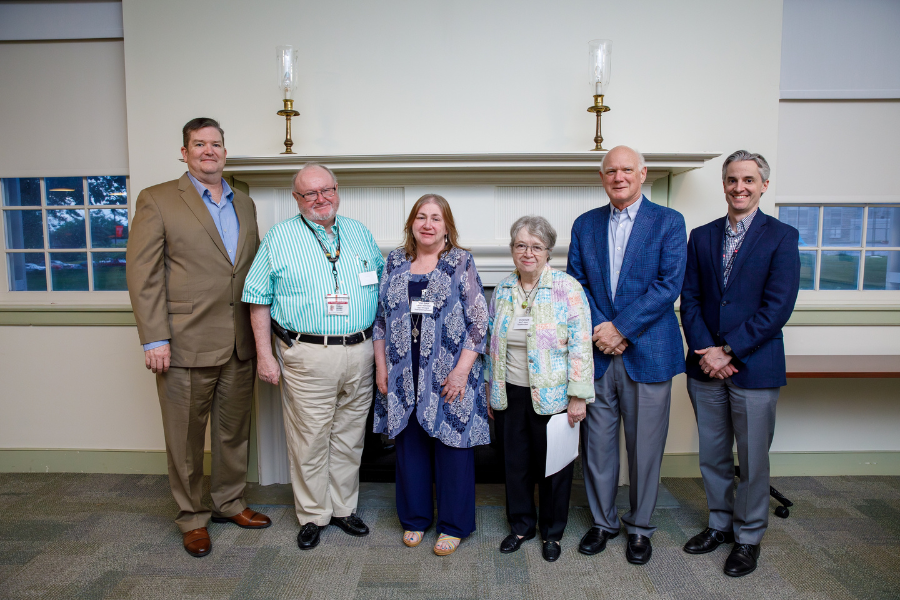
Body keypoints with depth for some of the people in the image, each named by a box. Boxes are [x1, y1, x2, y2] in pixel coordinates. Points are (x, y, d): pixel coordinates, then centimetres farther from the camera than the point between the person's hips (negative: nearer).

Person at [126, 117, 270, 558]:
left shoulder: (245, 204, 13)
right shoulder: (157, 200, -3)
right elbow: (142, 274, -8)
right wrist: (154, 339, -14)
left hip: (239, 344, 5)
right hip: (186, 344, -4)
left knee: (234, 430, 17)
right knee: (186, 438, 9)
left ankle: (229, 502, 36)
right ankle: (192, 517, 27)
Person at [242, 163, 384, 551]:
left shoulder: (360, 233, 11)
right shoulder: (279, 237, 1)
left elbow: (382, 288, 15)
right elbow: (259, 300, -1)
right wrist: (265, 354, -7)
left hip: (359, 354, 4)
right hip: (307, 355, -3)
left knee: (349, 436, 14)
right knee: (309, 439, 5)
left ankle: (343, 507, 31)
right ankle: (312, 515, 24)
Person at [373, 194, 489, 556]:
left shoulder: (461, 263, -3)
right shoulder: (395, 263, 8)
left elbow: (478, 322, -7)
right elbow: (380, 318, 10)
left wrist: (462, 371, -13)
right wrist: (381, 366, 5)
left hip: (449, 377, -3)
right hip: (404, 377, 4)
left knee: (452, 445, 6)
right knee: (410, 445, 13)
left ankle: (454, 525, 24)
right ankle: (415, 517, 33)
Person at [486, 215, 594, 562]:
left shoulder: (567, 289, -9)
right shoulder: (502, 290, 6)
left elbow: (581, 345, -11)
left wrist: (578, 396, -14)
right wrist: (490, 391, 11)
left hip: (552, 396, -4)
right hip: (510, 394, 4)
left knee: (553, 465, 10)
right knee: (515, 462, 14)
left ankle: (553, 532, 31)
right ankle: (521, 525, 35)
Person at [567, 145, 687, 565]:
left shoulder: (668, 222, 0)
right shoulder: (585, 224, 10)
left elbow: (668, 284, -10)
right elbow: (576, 284, 5)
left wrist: (620, 328, -15)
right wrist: (599, 329, -9)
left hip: (647, 353, -2)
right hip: (596, 354, 3)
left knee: (645, 447, 8)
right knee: (597, 445, 11)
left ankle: (639, 527, 28)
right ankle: (603, 521, 30)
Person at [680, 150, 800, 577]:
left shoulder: (782, 237, -4)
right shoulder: (701, 236, 8)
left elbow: (778, 306, -12)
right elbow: (690, 300, 4)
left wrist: (729, 351, -15)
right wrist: (705, 350, -9)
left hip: (754, 366, -3)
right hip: (706, 365, 4)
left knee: (752, 460, 8)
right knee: (712, 456, 15)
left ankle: (748, 537, 27)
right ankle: (720, 523, 34)